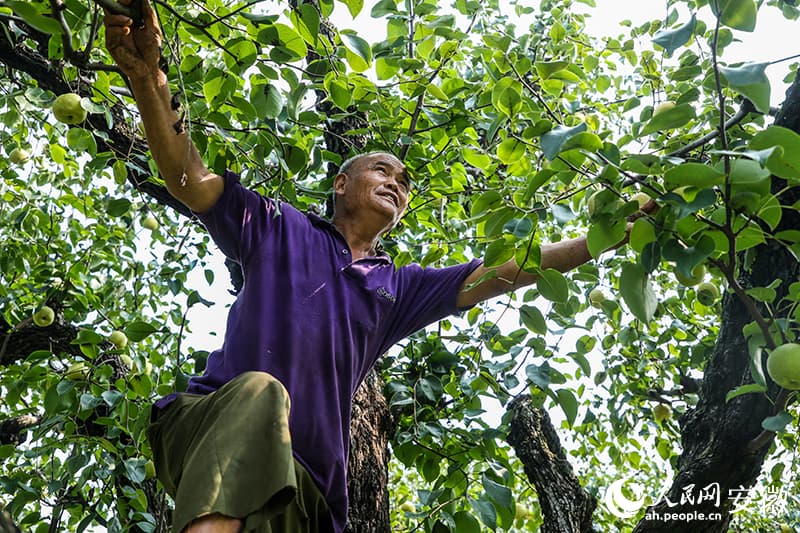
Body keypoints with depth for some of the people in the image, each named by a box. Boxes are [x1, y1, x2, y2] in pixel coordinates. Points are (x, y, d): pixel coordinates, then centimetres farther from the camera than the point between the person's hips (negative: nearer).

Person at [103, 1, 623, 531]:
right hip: (204, 422, -4)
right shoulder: (280, 229, 16)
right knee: (260, 390, -37)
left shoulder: (398, 287, 24)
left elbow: (502, 271, 17)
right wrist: (149, 78, -13)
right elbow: (188, 179, 3)